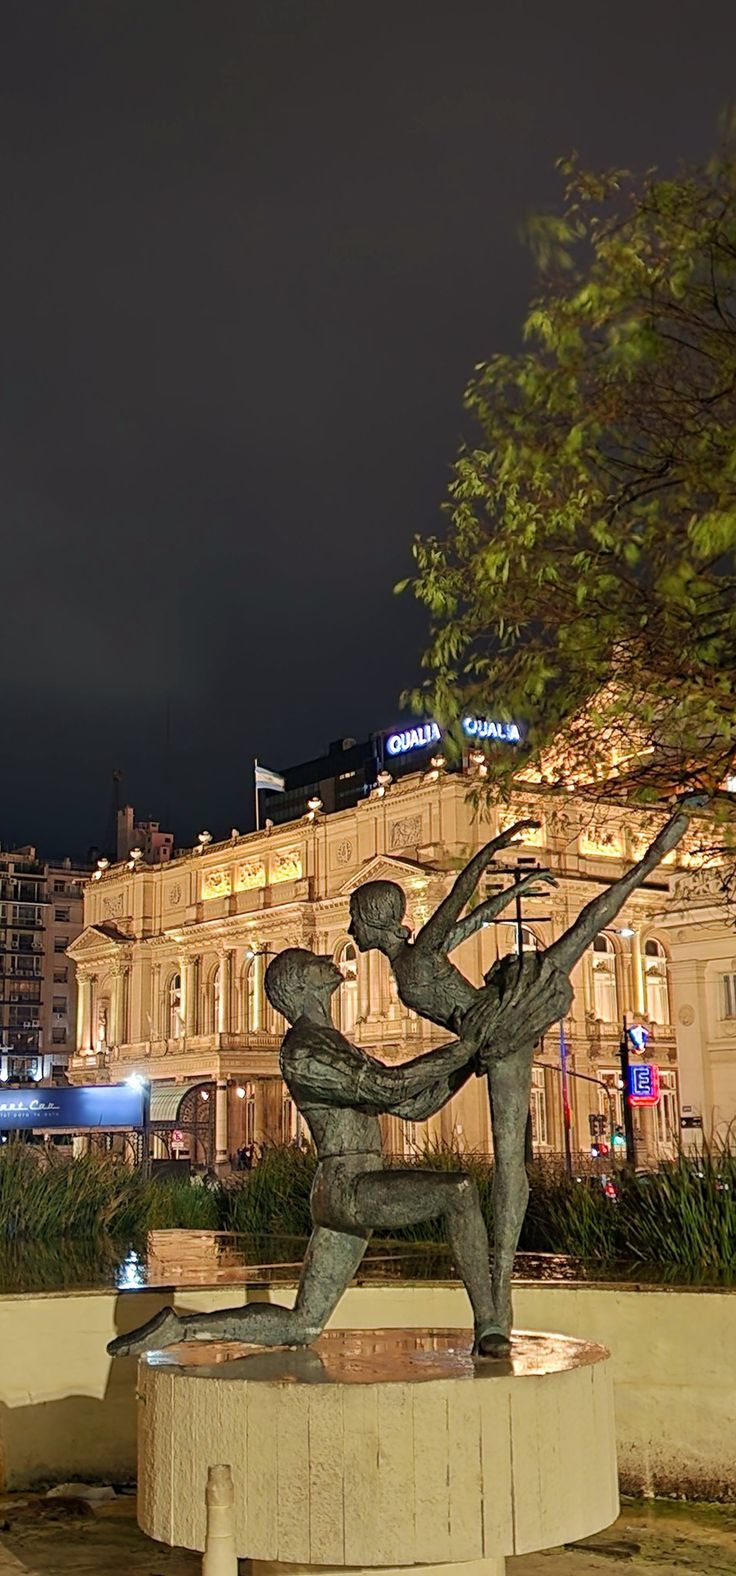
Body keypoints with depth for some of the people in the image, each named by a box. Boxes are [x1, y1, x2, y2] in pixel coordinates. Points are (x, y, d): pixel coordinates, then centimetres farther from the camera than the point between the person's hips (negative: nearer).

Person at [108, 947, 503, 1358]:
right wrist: (462, 1048, -14)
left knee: (300, 1328, 10)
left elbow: (414, 1106, 23)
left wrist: (471, 1061, 15)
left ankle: (178, 1327, 15)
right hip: (350, 1188, -10)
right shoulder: (303, 1050, -9)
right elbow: (388, 1087, -21)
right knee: (459, 1190, -27)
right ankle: (487, 1329, -22)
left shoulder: (336, 1050, 23)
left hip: (345, 1199, 10)